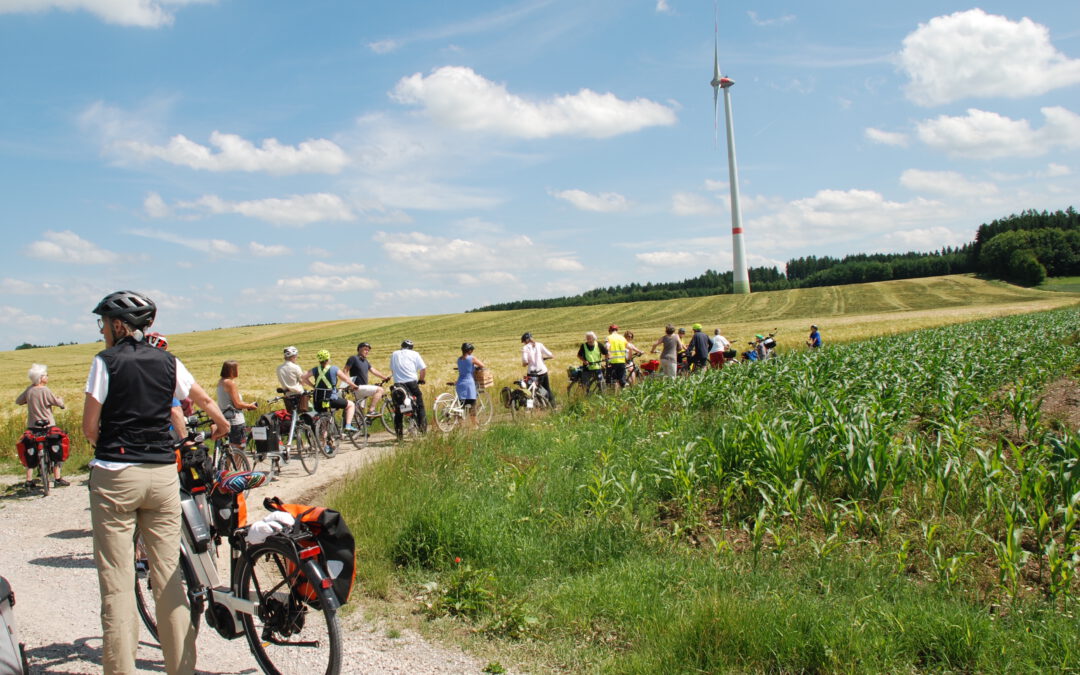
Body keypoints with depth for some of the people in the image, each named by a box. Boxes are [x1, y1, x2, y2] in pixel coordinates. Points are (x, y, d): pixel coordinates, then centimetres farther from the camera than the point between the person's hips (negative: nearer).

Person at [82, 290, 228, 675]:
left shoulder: (106, 362, -4)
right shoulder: (168, 362, 6)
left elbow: (89, 426, -5)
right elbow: (206, 402, 16)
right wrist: (222, 426, 36)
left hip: (115, 475, -4)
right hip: (163, 474, 4)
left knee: (117, 581, 1)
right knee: (169, 574, 9)